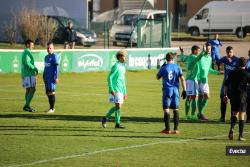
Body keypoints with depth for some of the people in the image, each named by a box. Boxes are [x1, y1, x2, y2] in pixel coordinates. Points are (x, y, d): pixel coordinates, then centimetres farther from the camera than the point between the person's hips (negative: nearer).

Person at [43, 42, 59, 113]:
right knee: (47, 92, 8)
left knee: (51, 91, -10)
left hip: (52, 77, -8)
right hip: (47, 77, 8)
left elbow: (56, 67, -10)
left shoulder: (54, 57, -6)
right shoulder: (46, 57, 17)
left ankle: (52, 108, -7)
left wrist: (56, 77, -15)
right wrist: (44, 77, 21)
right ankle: (51, 107, 15)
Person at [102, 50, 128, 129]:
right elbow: (109, 77, -16)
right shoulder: (116, 66, -12)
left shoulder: (123, 67, 16)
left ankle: (105, 118, 17)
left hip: (121, 90, 9)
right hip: (115, 90, -9)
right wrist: (111, 89, -21)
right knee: (118, 106, -11)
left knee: (118, 107, 8)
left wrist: (125, 92, 21)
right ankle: (117, 123, -5)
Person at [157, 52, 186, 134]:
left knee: (166, 109, 1)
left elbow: (158, 77, 11)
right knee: (175, 109, 9)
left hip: (167, 90, -2)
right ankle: (176, 129, 7)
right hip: (175, 90, 2)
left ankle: (167, 129, -4)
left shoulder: (164, 68, -4)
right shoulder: (177, 67, 1)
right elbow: (182, 79, -3)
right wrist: (184, 90, 1)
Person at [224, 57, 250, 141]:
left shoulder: (233, 73, 5)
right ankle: (240, 135, 0)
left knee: (234, 113, 15)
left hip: (233, 96, 3)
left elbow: (226, 84, 6)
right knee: (241, 115, 3)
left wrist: (225, 95, 13)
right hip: (242, 96, -3)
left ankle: (232, 128, -13)